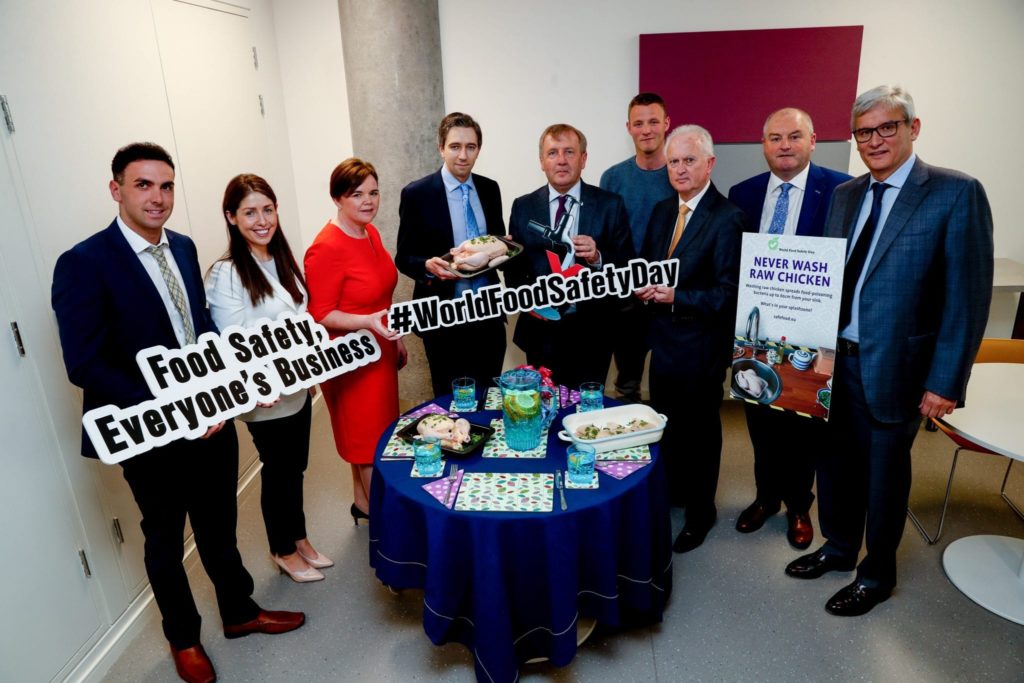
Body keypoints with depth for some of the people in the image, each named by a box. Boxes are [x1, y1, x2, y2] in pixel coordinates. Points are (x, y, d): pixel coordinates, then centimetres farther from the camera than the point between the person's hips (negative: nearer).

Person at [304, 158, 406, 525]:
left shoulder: (370, 232, 4)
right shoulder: (326, 248, -21)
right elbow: (320, 315, -18)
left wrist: (396, 337, 18)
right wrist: (368, 322, -32)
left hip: (379, 350, 8)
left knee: (376, 431, 19)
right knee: (371, 438, 6)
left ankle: (363, 504, 38)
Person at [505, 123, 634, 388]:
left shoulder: (610, 205, -3)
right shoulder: (523, 207, 3)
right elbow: (513, 267, 6)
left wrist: (598, 258, -22)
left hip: (591, 333, -1)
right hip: (540, 332, 1)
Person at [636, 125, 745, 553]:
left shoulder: (727, 218, -16)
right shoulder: (661, 211, 7)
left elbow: (727, 293, -19)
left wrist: (675, 297, -26)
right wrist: (645, 288, -7)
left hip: (700, 344, -6)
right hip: (663, 337, 7)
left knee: (699, 428, 10)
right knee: (665, 421, 20)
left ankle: (701, 511, 31)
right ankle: (672, 491, 43)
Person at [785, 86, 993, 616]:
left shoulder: (957, 194, -10)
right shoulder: (845, 194, 8)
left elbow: (967, 297, -12)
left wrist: (946, 381, -15)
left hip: (895, 367, -5)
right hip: (835, 359, 5)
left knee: (884, 473, 11)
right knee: (836, 462, 17)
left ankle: (876, 575, 33)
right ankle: (838, 547, 41)